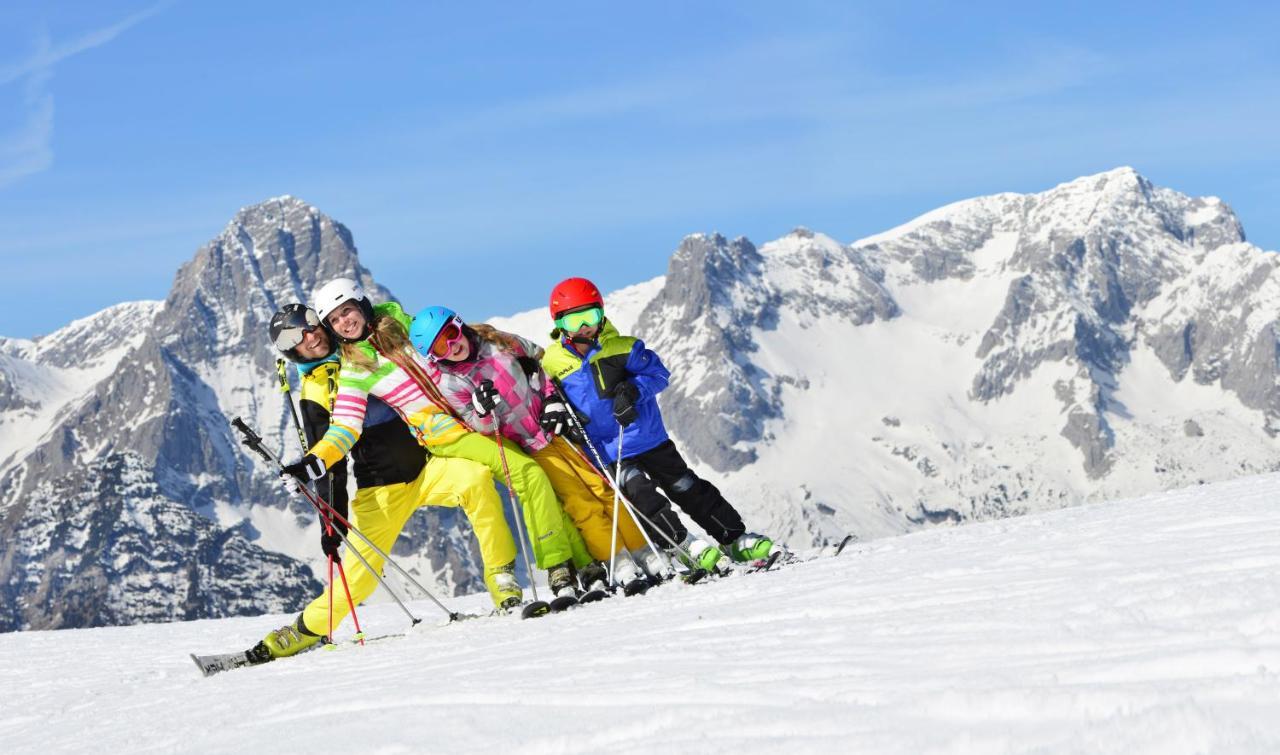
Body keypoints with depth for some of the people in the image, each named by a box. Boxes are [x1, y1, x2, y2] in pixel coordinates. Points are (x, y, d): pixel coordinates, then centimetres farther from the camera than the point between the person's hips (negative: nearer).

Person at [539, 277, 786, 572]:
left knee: (687, 488, 5)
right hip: (607, 453, -1)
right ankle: (683, 545, -15)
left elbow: (658, 373, -4)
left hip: (649, 439, 1)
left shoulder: (622, 348, -6)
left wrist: (634, 389, -23)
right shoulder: (551, 364, -2)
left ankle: (736, 540, 13)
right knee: (640, 492, -22)